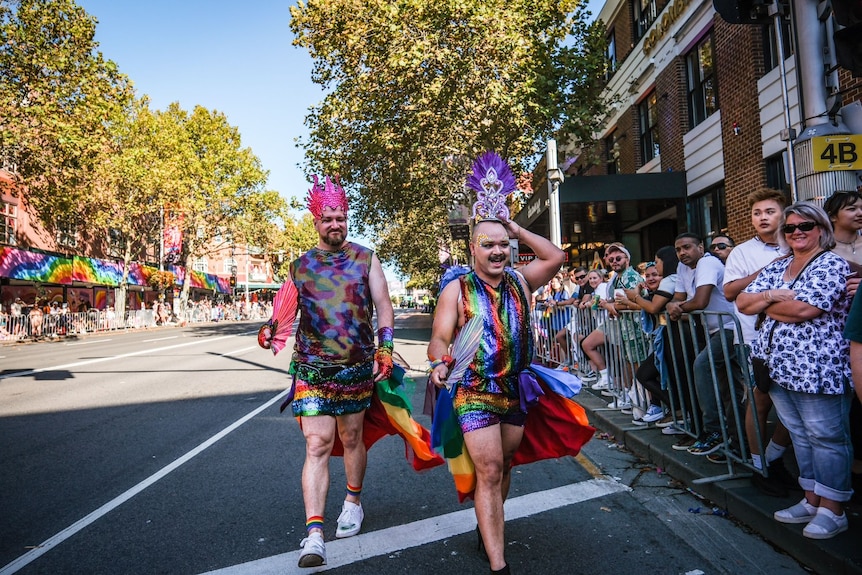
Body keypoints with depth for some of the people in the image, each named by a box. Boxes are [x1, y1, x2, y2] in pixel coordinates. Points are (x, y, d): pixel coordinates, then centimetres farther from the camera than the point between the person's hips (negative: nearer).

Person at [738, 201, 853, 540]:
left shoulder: (832, 265, -7)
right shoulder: (776, 267, 15)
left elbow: (804, 309, -21)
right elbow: (742, 302, 9)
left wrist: (766, 305, -5)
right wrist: (770, 295, -9)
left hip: (816, 369, -7)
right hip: (779, 368, 7)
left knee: (826, 438, 3)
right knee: (800, 436, 15)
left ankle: (832, 511, 14)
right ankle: (811, 501, 27)